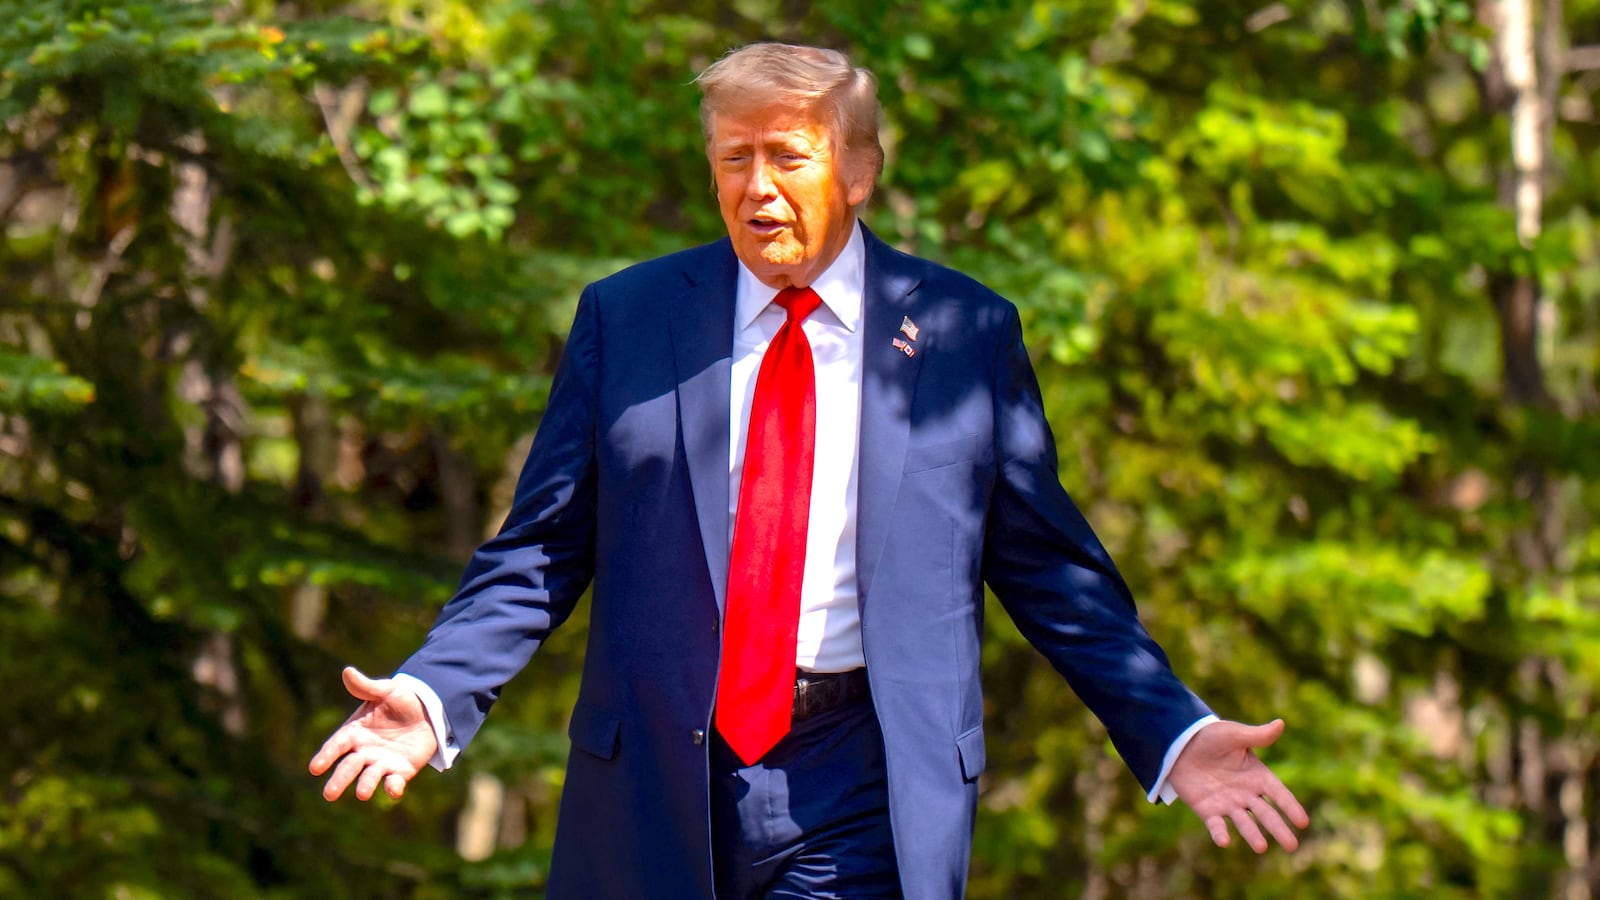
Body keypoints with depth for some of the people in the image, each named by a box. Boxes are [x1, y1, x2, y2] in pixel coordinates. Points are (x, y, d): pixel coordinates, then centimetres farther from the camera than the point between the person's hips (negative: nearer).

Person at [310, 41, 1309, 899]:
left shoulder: (965, 333, 4)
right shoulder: (624, 318, 7)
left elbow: (1054, 572, 7)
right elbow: (542, 552, 6)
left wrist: (1176, 737, -3)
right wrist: (433, 698, -10)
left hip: (857, 801, -1)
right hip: (656, 780, 2)